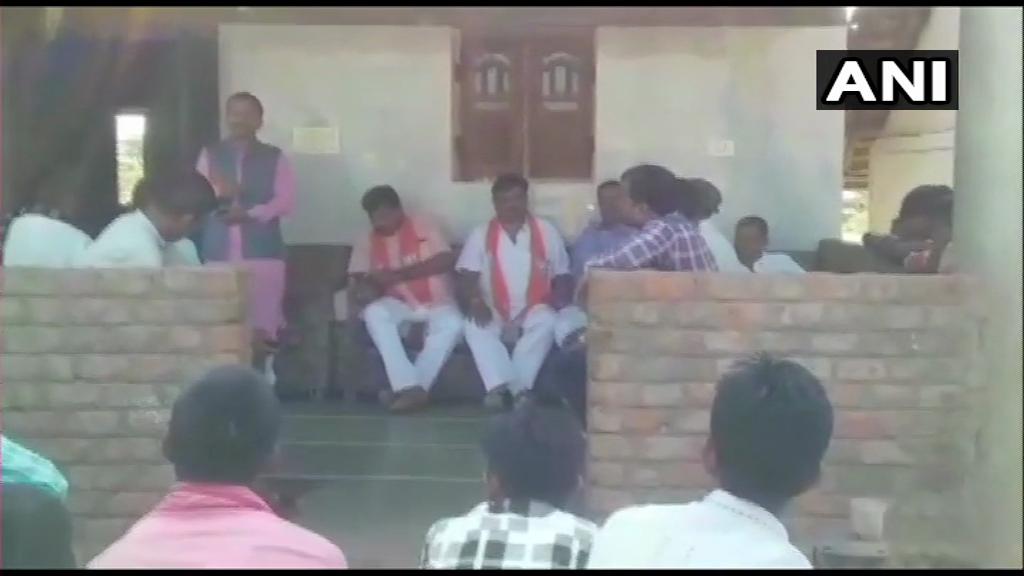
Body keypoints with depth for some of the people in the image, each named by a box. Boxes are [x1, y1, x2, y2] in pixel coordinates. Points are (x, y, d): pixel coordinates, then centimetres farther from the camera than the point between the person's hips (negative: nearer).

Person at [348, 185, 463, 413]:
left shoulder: (423, 227, 0)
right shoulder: (367, 242, 7)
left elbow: (447, 261, -12)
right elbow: (359, 279, 1)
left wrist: (398, 274, -20)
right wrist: (366, 288, -26)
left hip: (435, 302, -1)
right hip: (398, 304, 2)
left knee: (452, 323, -34)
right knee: (374, 312, -32)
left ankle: (407, 387, -30)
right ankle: (410, 386, -37)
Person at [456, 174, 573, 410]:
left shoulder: (547, 232, 7)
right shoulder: (480, 235, 7)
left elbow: (563, 277, 7)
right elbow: (466, 279, 1)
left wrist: (557, 303, -13)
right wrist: (475, 301, -19)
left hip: (532, 313, 0)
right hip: (494, 314, 1)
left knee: (546, 321, -33)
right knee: (475, 327, -31)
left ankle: (514, 388, -34)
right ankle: (501, 386, -42)